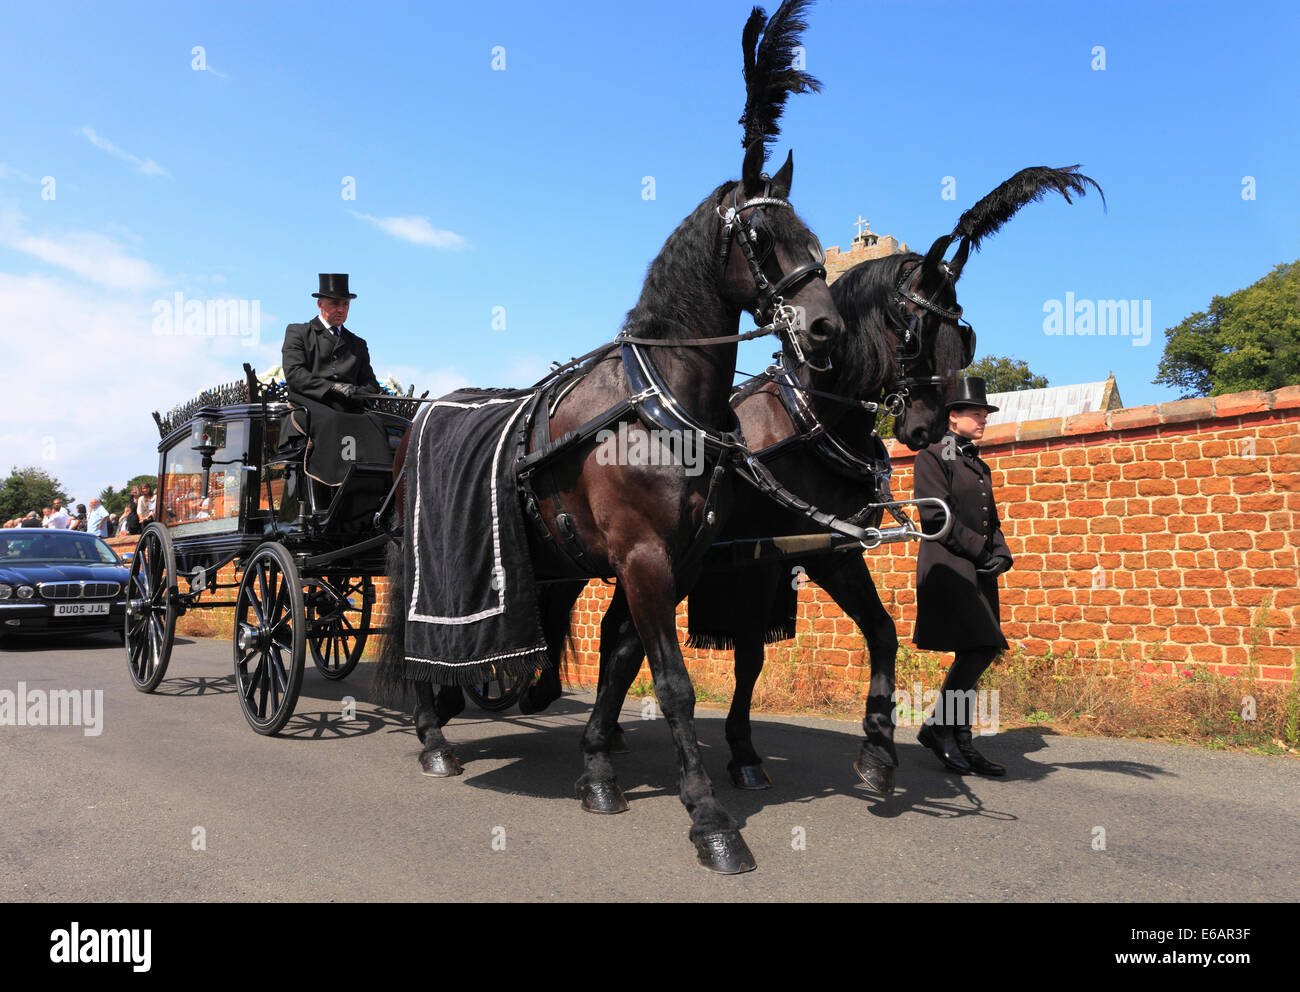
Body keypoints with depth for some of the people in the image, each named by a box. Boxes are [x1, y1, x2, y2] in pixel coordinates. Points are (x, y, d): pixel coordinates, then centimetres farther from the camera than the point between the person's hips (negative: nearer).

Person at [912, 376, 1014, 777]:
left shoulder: (978, 466, 23)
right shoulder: (934, 455, -3)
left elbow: (991, 521, 22)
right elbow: (936, 515, -13)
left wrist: (1000, 554, 3)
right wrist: (979, 548, -14)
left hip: (978, 571, 9)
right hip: (948, 566, -9)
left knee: (977, 651, 6)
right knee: (979, 648, -16)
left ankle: (960, 741, 13)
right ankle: (937, 727, -3)